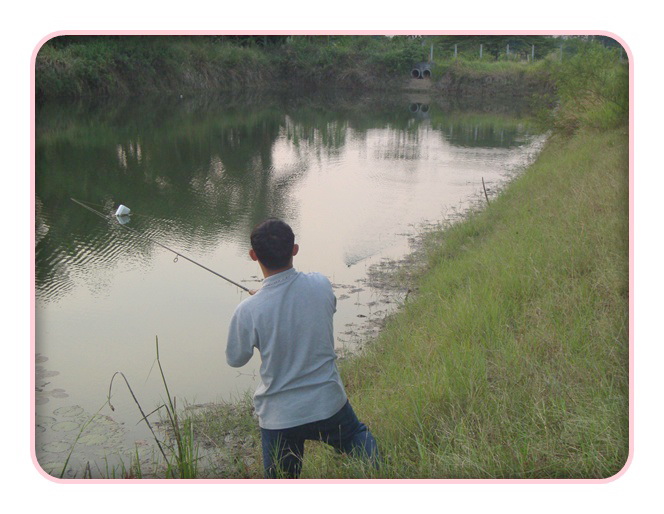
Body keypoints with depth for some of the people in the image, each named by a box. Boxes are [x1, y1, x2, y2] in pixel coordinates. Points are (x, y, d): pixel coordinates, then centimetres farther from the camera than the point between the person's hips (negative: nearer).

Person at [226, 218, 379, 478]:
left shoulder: (248, 311, -20)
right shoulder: (321, 285, -11)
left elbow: (235, 359, -2)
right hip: (329, 404, 2)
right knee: (357, 436, 32)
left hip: (279, 416, -2)